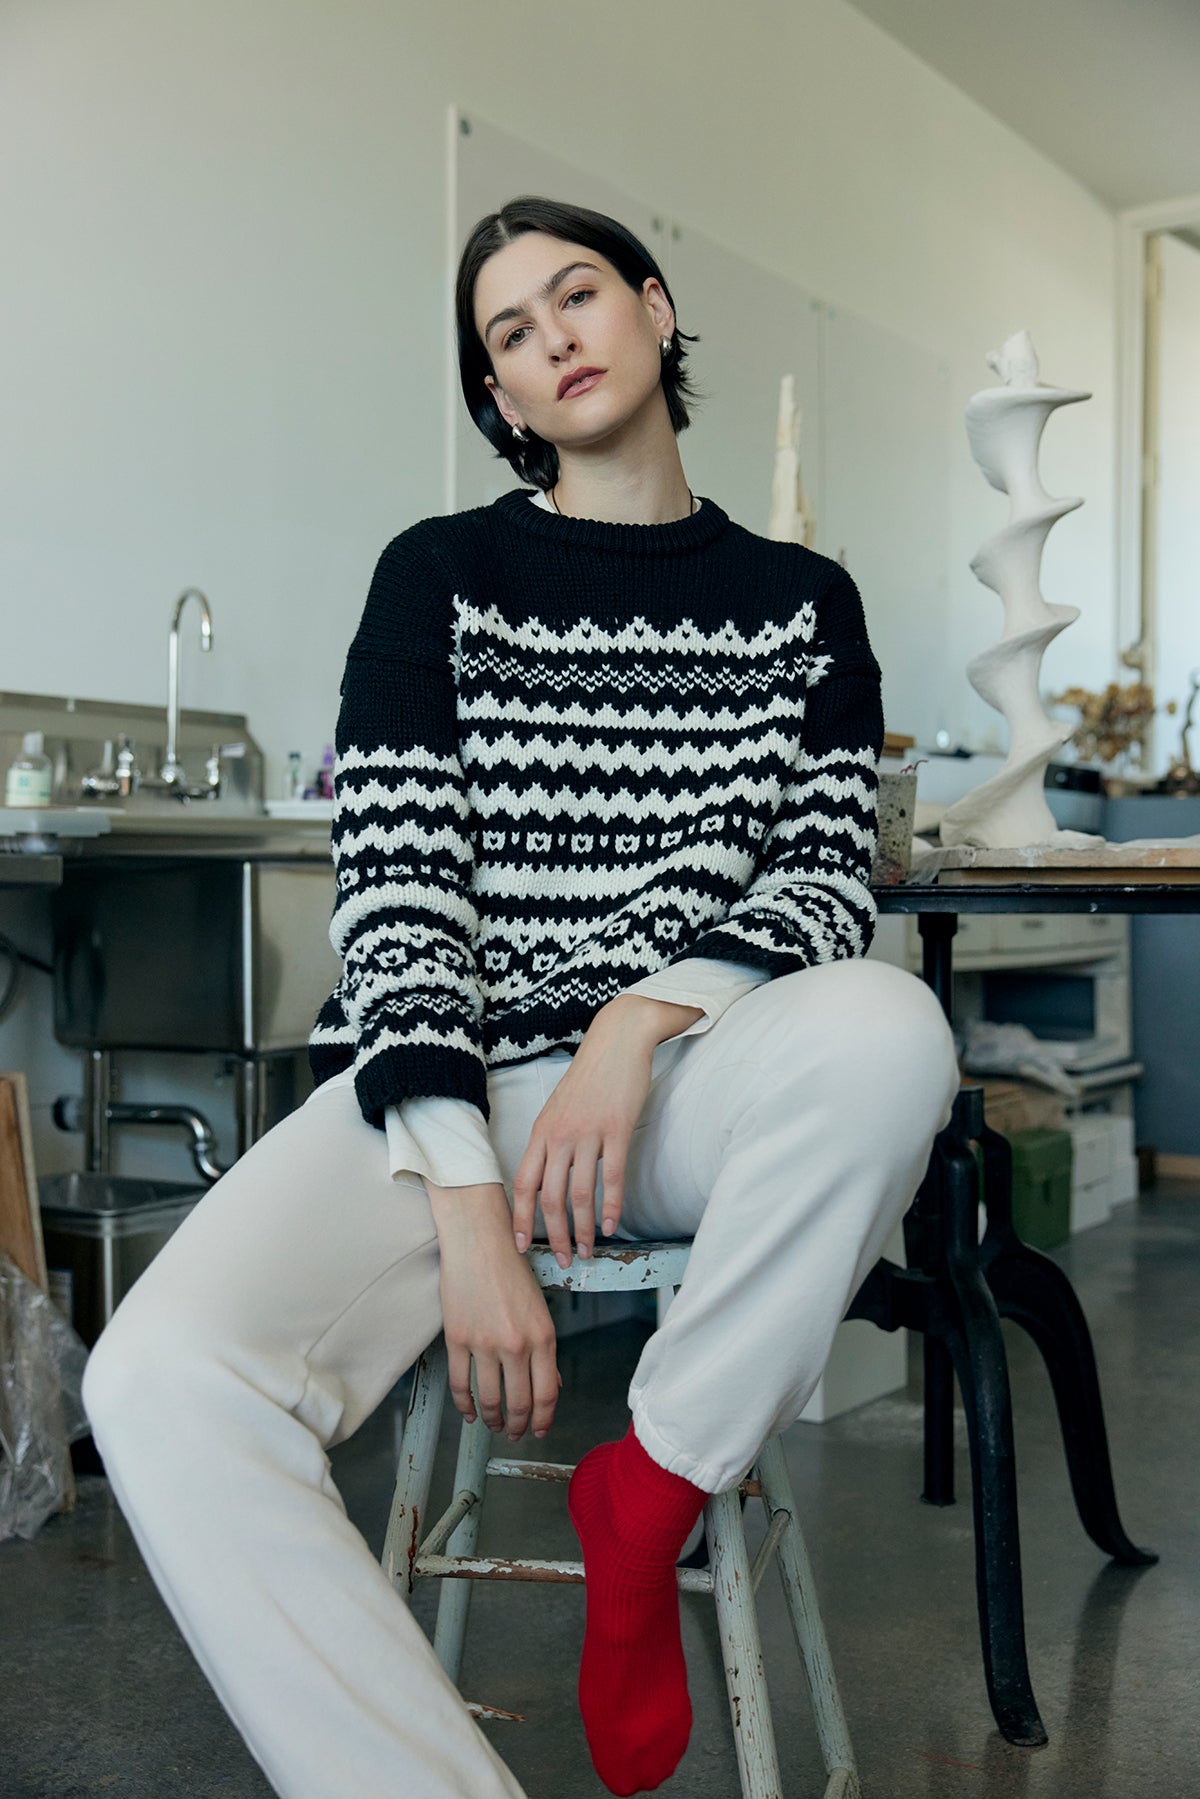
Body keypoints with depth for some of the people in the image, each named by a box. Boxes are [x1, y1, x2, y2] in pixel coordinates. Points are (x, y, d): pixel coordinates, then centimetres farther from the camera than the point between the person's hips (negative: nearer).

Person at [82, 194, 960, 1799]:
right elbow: (394, 886, -4)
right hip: (444, 1090, -1)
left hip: (689, 1081, 1)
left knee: (888, 1026, -35)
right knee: (166, 1381, -30)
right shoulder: (442, 572, 7)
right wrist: (468, 1200, -16)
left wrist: (644, 1020, -18)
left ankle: (650, 1499, -13)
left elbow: (830, 878, 3)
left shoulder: (800, 601, 12)